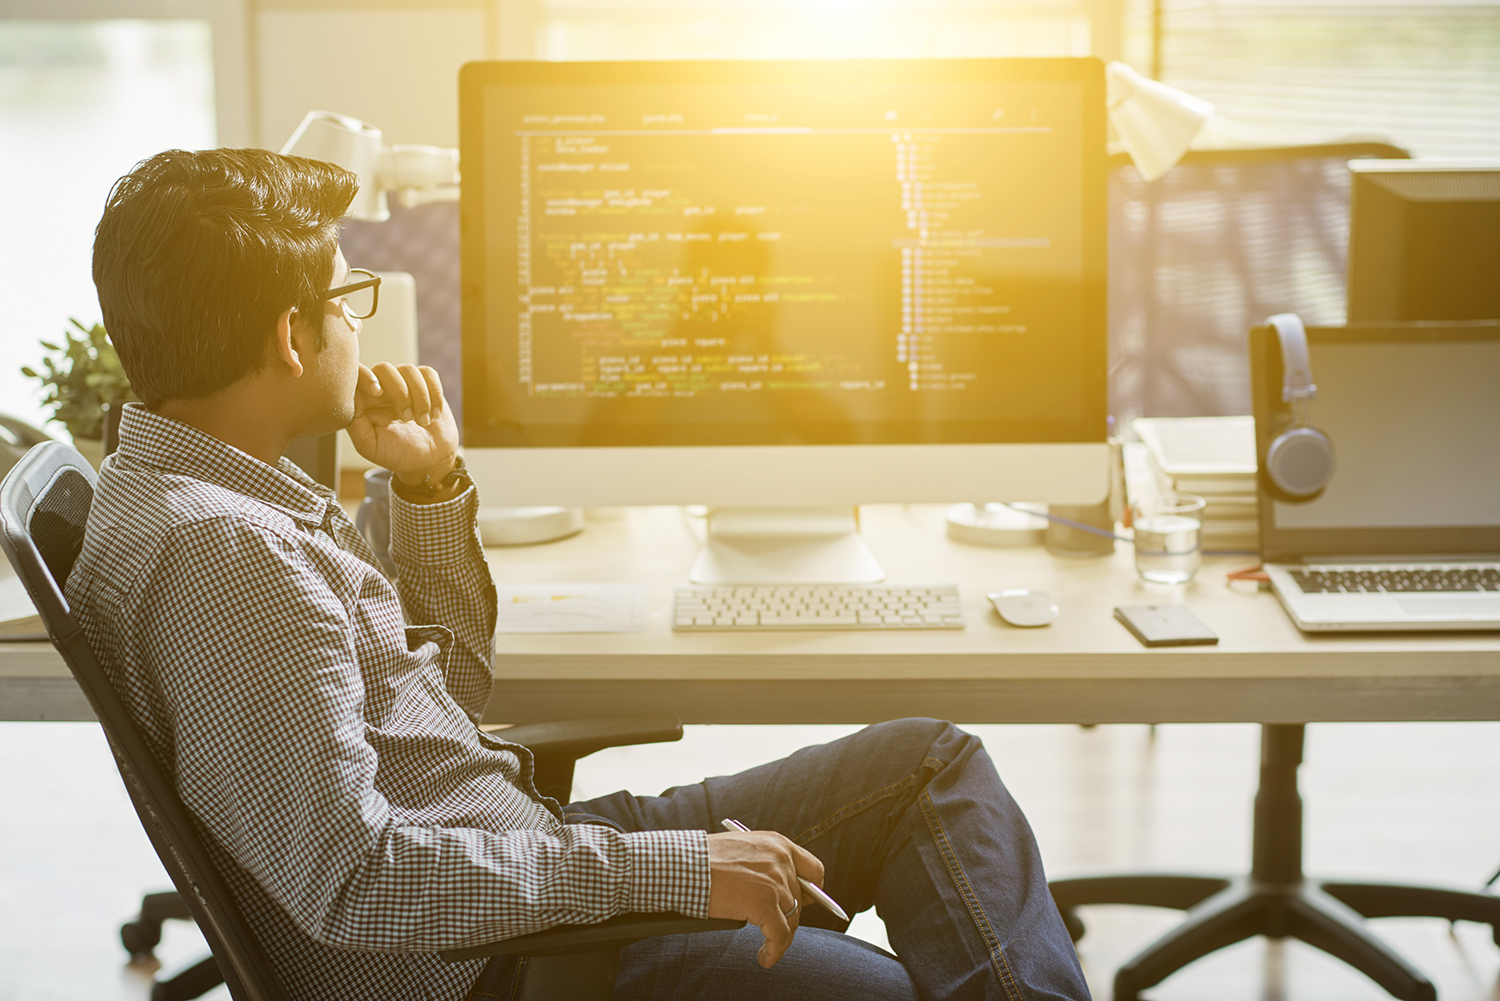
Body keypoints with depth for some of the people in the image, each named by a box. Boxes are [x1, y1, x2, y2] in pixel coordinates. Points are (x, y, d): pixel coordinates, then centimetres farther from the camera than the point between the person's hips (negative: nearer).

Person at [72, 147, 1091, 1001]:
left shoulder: (219, 494, 10)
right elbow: (349, 876, -29)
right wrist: (670, 868, -26)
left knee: (925, 760, 7)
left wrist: (429, 485, 5)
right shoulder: (214, 551, -23)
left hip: (520, 852, 10)